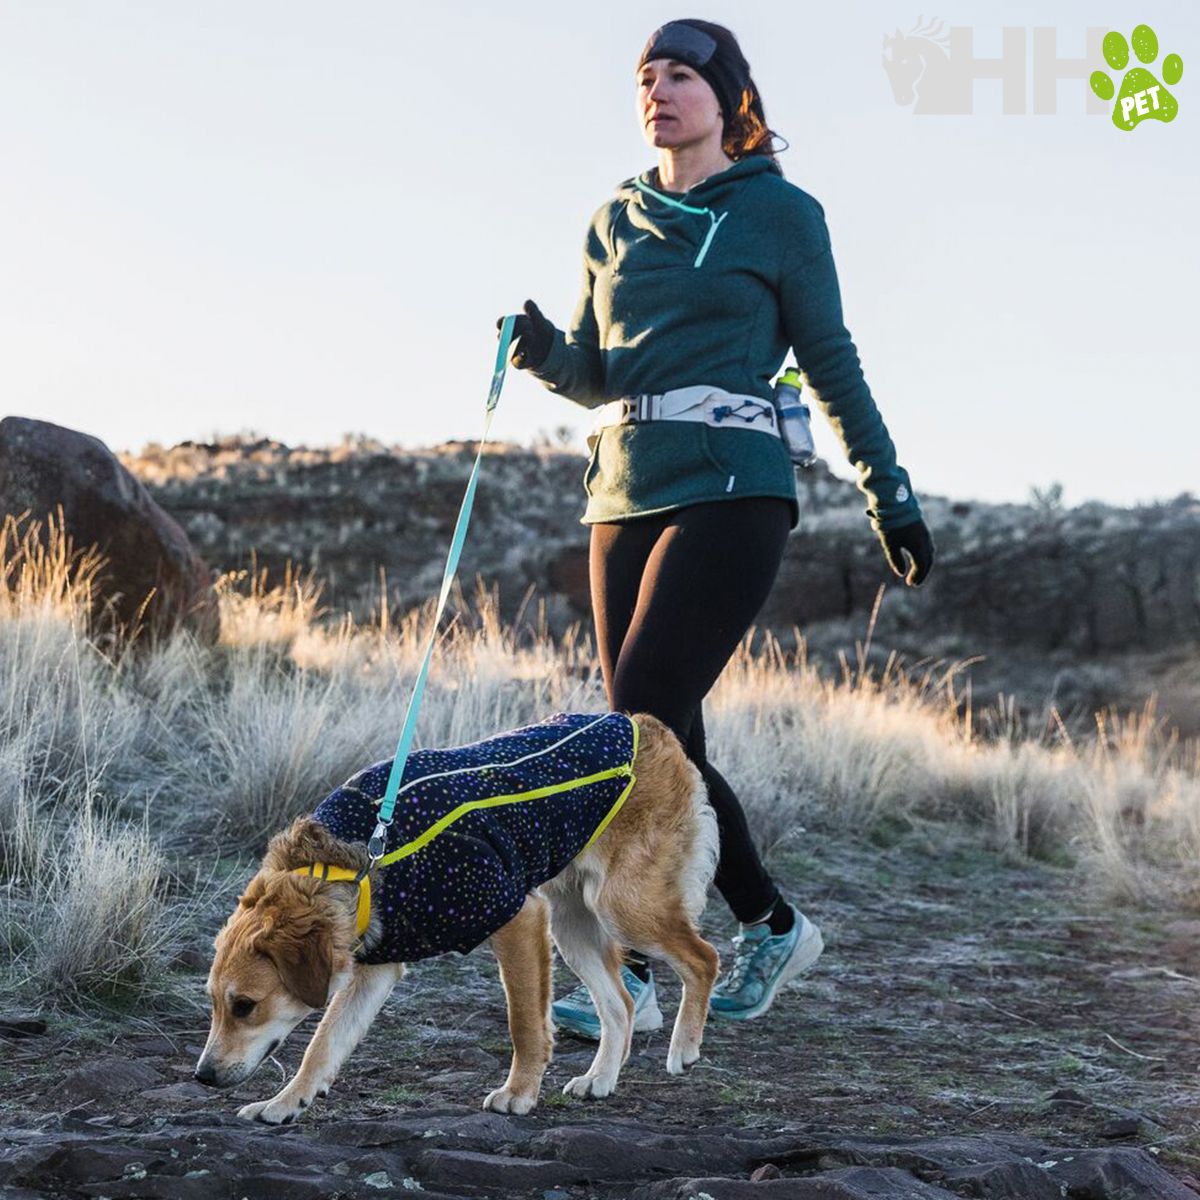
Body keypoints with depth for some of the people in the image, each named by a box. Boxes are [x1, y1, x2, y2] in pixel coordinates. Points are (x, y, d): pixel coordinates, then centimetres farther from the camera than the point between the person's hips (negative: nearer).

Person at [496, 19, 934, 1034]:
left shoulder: (781, 213, 3)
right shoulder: (616, 223, 17)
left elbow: (832, 366, 7)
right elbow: (595, 378, 16)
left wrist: (892, 493, 7)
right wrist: (541, 348, -5)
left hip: (730, 492, -6)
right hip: (625, 495, 6)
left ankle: (632, 975, -7)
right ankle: (772, 925, 19)